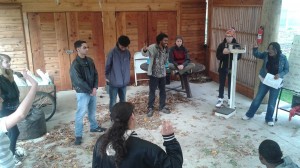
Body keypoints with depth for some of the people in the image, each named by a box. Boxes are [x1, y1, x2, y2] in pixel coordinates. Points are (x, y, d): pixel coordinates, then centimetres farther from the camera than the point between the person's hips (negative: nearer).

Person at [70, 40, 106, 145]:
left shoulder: (89, 60, 4)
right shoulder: (75, 64, -18)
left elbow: (95, 74, 6)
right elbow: (79, 81, -20)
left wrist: (95, 88, -7)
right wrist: (90, 90, -15)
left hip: (92, 91, 7)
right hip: (82, 93, -7)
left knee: (92, 111, 20)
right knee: (81, 113, 0)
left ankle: (94, 127, 39)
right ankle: (78, 135, 10)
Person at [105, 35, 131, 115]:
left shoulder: (127, 52, -1)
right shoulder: (112, 52, -15)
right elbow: (108, 66, -5)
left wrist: (127, 77, 12)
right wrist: (107, 77, 1)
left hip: (124, 81, 5)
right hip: (114, 82, -4)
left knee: (123, 100, 17)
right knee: (113, 101, 5)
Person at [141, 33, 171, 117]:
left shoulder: (166, 49, 5)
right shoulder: (153, 47, -15)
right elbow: (145, 54, -31)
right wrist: (144, 50, -50)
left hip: (162, 74, 6)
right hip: (153, 74, -6)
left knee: (163, 91, 14)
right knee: (152, 91, 5)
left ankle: (162, 107, 30)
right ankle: (150, 108, 19)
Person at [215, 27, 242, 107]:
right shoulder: (221, 45, -5)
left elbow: (239, 56, -9)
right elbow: (218, 56, -7)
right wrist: (223, 53, -26)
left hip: (232, 68, 0)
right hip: (223, 67, 0)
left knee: (231, 84, 10)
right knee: (221, 84, 7)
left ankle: (230, 100, 24)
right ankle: (220, 99, 19)